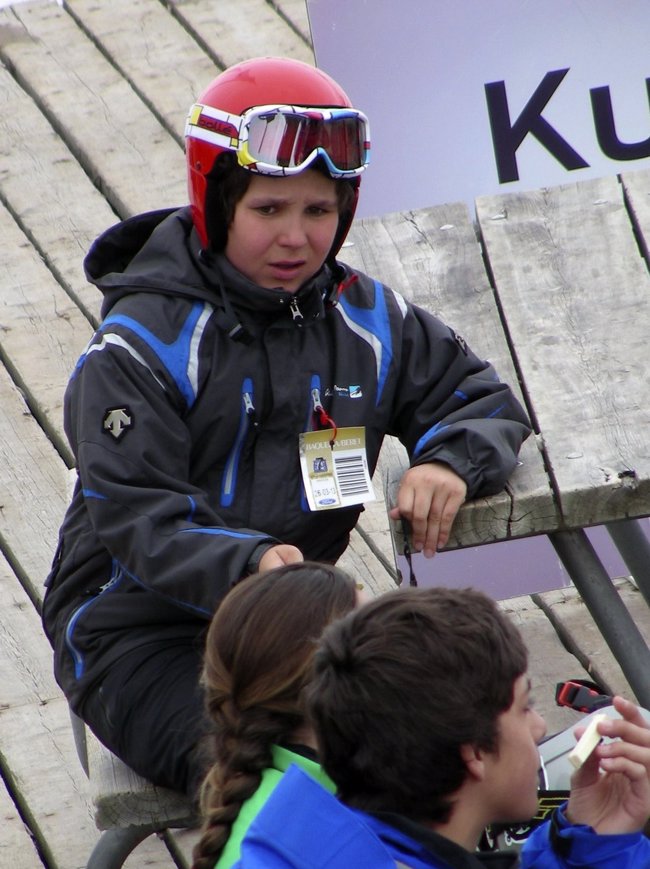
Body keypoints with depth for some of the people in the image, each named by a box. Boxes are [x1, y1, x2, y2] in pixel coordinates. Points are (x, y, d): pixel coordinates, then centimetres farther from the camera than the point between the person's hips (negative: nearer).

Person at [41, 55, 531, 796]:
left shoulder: (363, 320, 5)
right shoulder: (141, 345, -14)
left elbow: (485, 401, 15)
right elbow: (137, 525, -20)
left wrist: (449, 462, -11)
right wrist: (248, 565, -40)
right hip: (139, 634, -5)